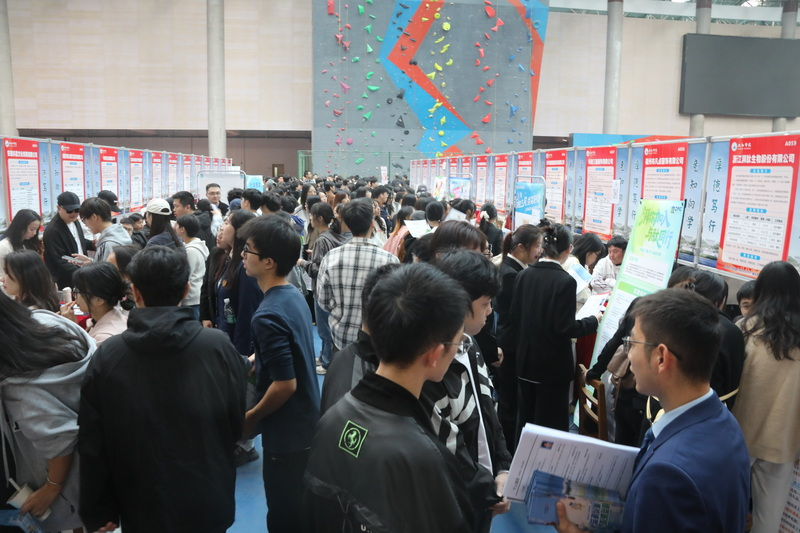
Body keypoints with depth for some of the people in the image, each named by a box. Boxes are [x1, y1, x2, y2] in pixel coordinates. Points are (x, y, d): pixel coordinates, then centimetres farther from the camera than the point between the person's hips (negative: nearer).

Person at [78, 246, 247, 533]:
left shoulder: (107, 355, -14)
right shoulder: (218, 346, -16)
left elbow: (92, 444, -8)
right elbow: (236, 422, -5)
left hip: (143, 508, 1)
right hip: (209, 503, 0)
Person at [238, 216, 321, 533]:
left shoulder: (268, 316, -26)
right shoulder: (295, 296, 2)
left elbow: (285, 384, -26)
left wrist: (251, 418, -13)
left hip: (287, 433, -9)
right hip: (306, 423, 9)